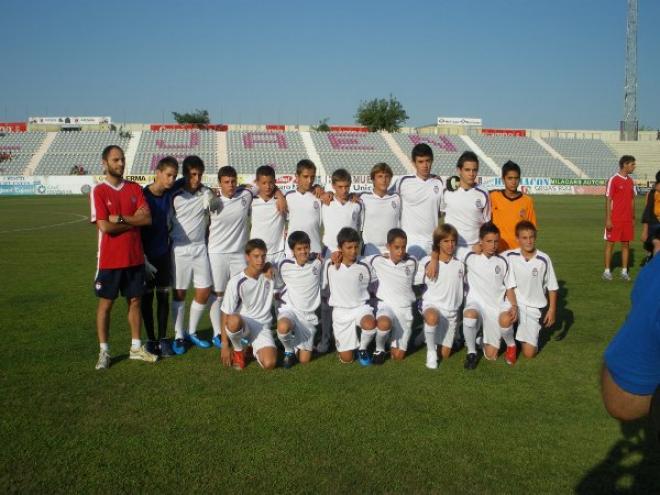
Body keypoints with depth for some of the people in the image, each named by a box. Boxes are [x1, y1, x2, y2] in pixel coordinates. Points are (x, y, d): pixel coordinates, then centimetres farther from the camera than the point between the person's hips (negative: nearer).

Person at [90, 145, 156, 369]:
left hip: (135, 258, 4)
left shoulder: (135, 188, 5)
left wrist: (120, 218, -16)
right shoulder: (98, 191, -7)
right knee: (106, 303, 6)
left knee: (135, 301, 11)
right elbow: (105, 226, -17)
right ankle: (104, 351, 16)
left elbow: (147, 219, -6)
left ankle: (136, 347, 23)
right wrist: (134, 220, -9)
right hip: (110, 260, -4)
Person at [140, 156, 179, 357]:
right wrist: (143, 259, -15)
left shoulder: (170, 194, -2)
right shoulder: (143, 196, -15)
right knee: (147, 298, 6)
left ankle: (163, 339, 16)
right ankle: (151, 340, 16)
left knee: (164, 297, 7)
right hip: (147, 256, -4)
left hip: (164, 254, 4)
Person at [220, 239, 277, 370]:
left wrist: (273, 279, -8)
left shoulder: (270, 273, -2)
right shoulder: (237, 282, -13)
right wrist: (224, 345, -11)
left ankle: (254, 346, 12)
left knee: (269, 363, -24)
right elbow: (227, 315, -10)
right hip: (242, 324, -2)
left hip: (263, 326, 3)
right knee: (234, 320, -41)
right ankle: (239, 350, -7)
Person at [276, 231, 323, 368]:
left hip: (308, 314, 1)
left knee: (304, 360, -2)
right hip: (289, 309, -1)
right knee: (283, 327, -40)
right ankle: (289, 350, -6)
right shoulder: (285, 265, -4)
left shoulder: (318, 262, -4)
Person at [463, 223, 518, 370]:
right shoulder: (470, 257, 1)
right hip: (477, 303, -1)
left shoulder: (502, 262, 9)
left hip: (498, 306, 1)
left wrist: (514, 306, -7)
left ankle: (511, 345, 5)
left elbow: (509, 288, 11)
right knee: (469, 315, -38)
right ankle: (471, 352, -10)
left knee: (500, 331, -34)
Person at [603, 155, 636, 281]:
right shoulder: (613, 180, -9)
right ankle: (607, 271, 8)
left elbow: (632, 200, 15)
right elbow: (608, 200, -10)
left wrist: (633, 218, 12)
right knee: (610, 243, 1)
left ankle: (624, 271, 13)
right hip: (614, 219, -6)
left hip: (627, 220, 6)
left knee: (626, 244, 7)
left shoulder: (631, 181, 11)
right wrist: (608, 219, -14)